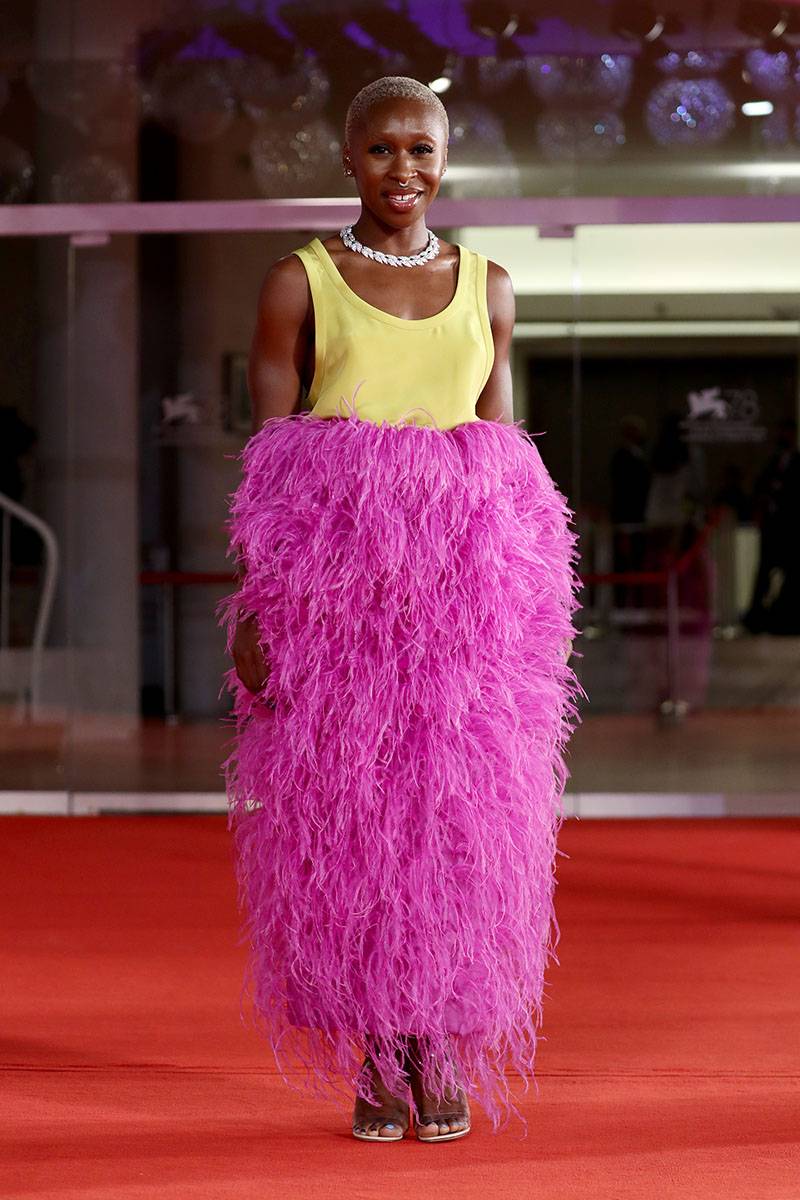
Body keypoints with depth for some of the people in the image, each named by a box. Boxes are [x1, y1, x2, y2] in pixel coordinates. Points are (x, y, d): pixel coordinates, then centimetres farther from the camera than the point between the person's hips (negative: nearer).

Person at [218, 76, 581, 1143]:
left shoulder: (486, 286, 11)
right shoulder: (299, 282, 4)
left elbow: (500, 444, 13)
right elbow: (267, 450, 1)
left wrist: (530, 593, 8)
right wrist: (255, 602, -7)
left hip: (463, 569, 2)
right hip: (334, 556, -2)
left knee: (458, 802, 1)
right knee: (344, 801, -1)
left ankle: (446, 1056, 12)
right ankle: (377, 1063, 10)